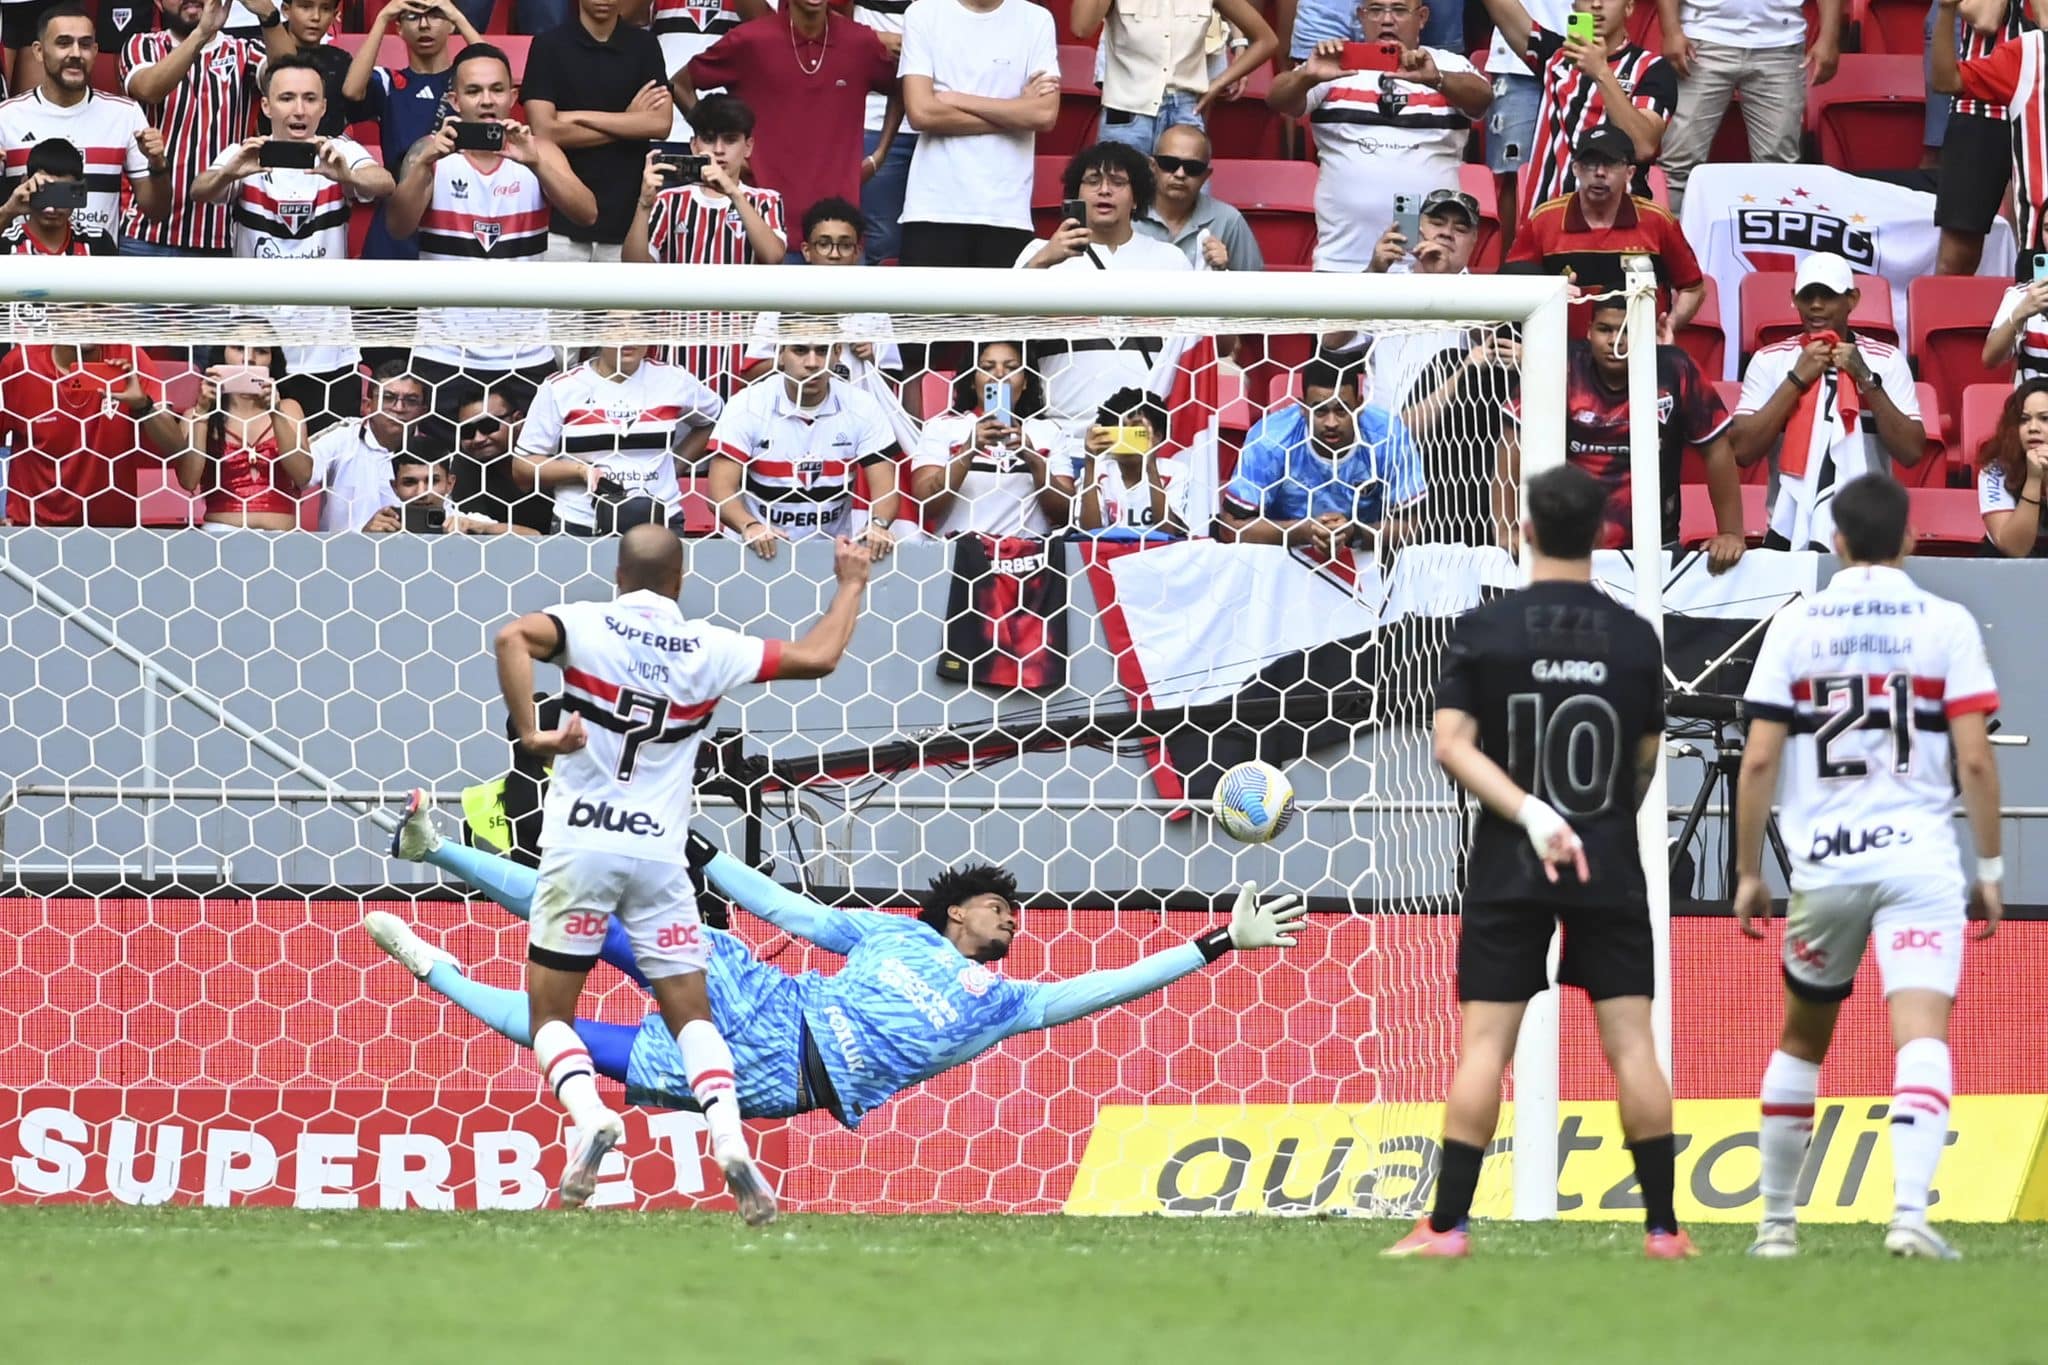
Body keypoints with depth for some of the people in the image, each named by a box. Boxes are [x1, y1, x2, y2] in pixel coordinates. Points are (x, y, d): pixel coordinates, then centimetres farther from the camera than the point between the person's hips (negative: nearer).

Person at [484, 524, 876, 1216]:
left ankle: (590, 1114, -22)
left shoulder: (587, 624, -1)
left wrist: (531, 734, -25)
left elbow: (512, 637, -22)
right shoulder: (710, 649, 4)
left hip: (579, 847, -2)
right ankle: (729, 1138, -17)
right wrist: (850, 585, 27)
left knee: (550, 1016, 6)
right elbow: (818, 657, 12)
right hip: (660, 855, 2)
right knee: (691, 1015, 7)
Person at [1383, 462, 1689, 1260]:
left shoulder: (1483, 632, -3)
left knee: (1484, 1042, -1)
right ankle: (1662, 1227, 3)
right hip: (1610, 865, 1)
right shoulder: (1635, 638, 1)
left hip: (1508, 865, -1)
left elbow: (1452, 745, -12)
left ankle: (1446, 1225, -2)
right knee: (1630, 1039, 2)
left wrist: (1531, 815, -17)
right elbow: (1644, 760, 9)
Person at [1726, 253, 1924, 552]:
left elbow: (1911, 453, -5)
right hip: (1790, 536, 0)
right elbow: (1742, 452, -6)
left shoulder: (1886, 361, 4)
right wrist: (1797, 378, -10)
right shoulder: (1769, 361, 5)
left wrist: (1866, 380, -11)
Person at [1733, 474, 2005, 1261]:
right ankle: (1909, 1211, -28)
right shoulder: (1945, 625, 1)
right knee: (1921, 1037, -10)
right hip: (1920, 859, -2)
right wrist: (1989, 869, 6)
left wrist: (1748, 871, 11)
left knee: (1802, 1041, 19)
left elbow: (1760, 758, 2)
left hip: (1823, 863, 2)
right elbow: (1974, 759, -3)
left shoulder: (1795, 627, 5)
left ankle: (1777, 1221, 26)